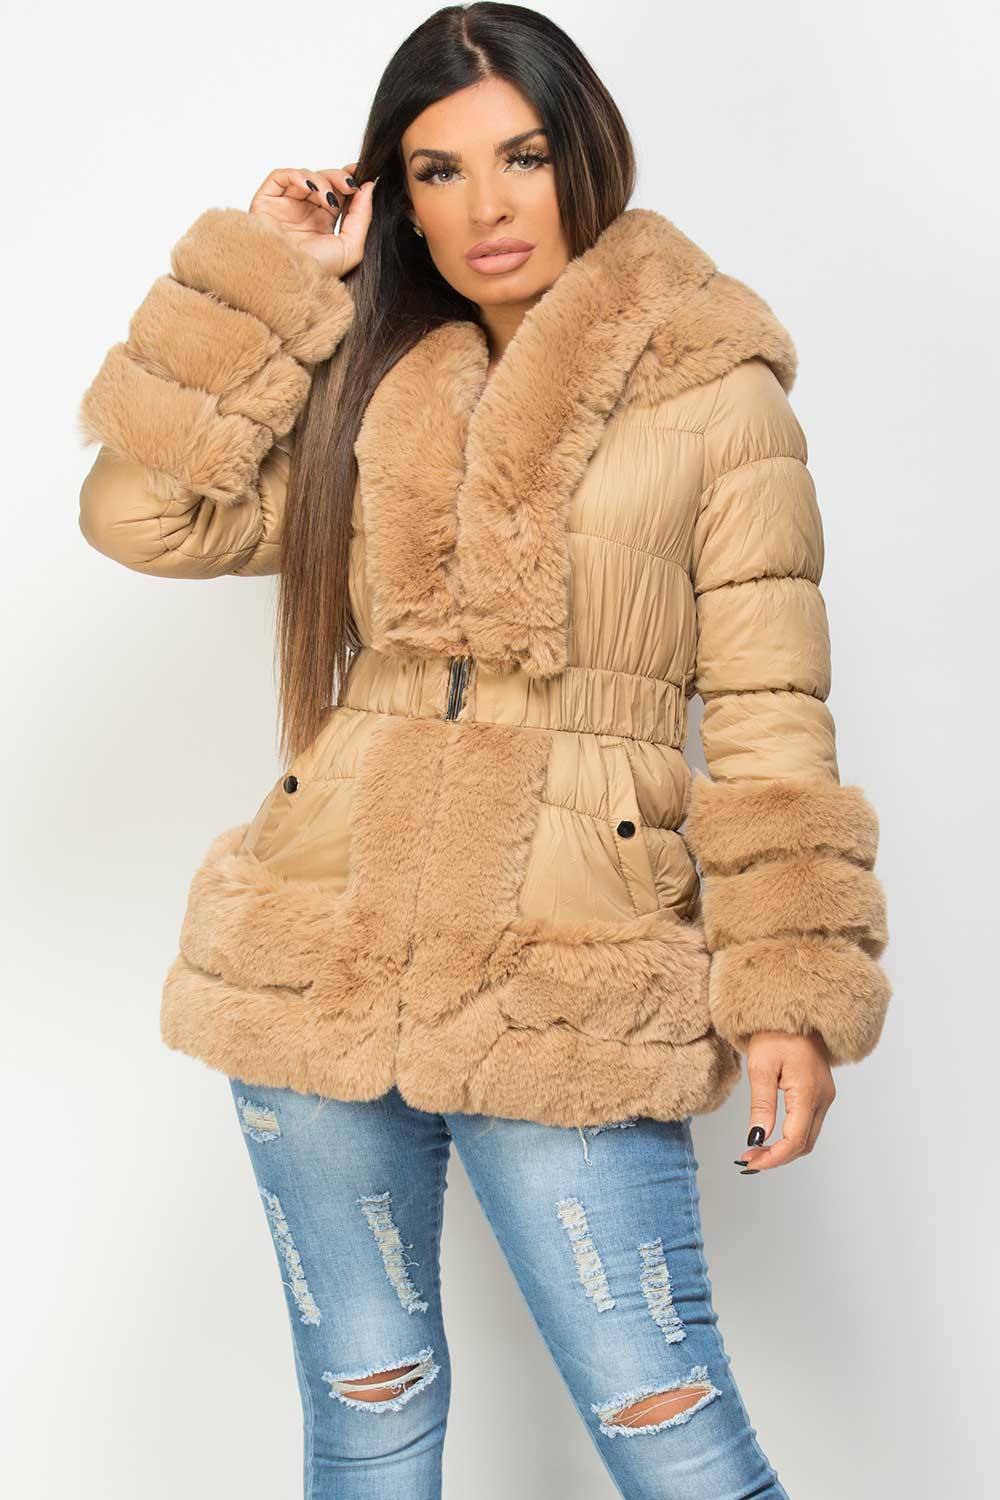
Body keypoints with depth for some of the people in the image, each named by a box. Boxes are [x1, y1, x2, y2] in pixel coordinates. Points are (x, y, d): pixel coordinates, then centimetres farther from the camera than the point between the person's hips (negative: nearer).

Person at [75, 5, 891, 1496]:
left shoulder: (716, 395, 0)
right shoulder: (361, 388, 11)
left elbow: (769, 721, -3)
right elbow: (140, 511, 0)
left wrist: (797, 990, -8)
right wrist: (267, 275, 1)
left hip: (572, 1001, -3)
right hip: (324, 972, 4)